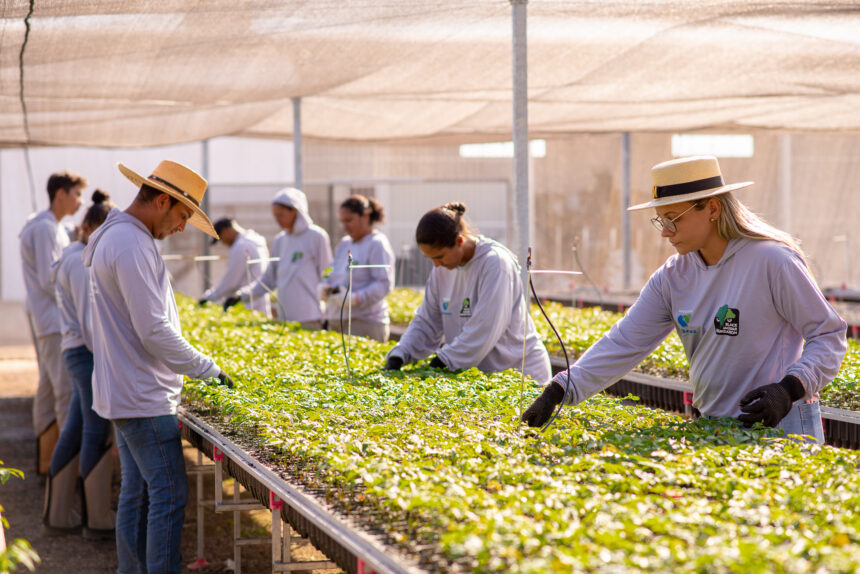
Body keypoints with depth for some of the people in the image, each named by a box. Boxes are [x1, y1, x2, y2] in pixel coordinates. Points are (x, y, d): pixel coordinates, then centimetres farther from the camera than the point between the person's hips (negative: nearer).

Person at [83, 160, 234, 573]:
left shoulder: (114, 236, 15)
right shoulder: (132, 245, -19)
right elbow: (154, 331, -22)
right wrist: (207, 368, -12)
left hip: (122, 394, 11)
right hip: (143, 398, -11)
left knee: (137, 493, 14)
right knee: (169, 496, -8)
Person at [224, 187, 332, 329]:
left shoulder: (316, 236, -2)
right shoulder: (279, 240, 15)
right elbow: (269, 279, 18)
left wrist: (326, 317, -5)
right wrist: (242, 295, 5)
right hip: (284, 319, 6)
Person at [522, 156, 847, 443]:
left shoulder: (771, 260, -13)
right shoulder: (674, 276, 4)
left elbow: (830, 335, -8)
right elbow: (623, 343, 1)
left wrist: (789, 389, -23)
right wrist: (556, 393, -8)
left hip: (779, 426, -5)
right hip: (712, 426, 5)